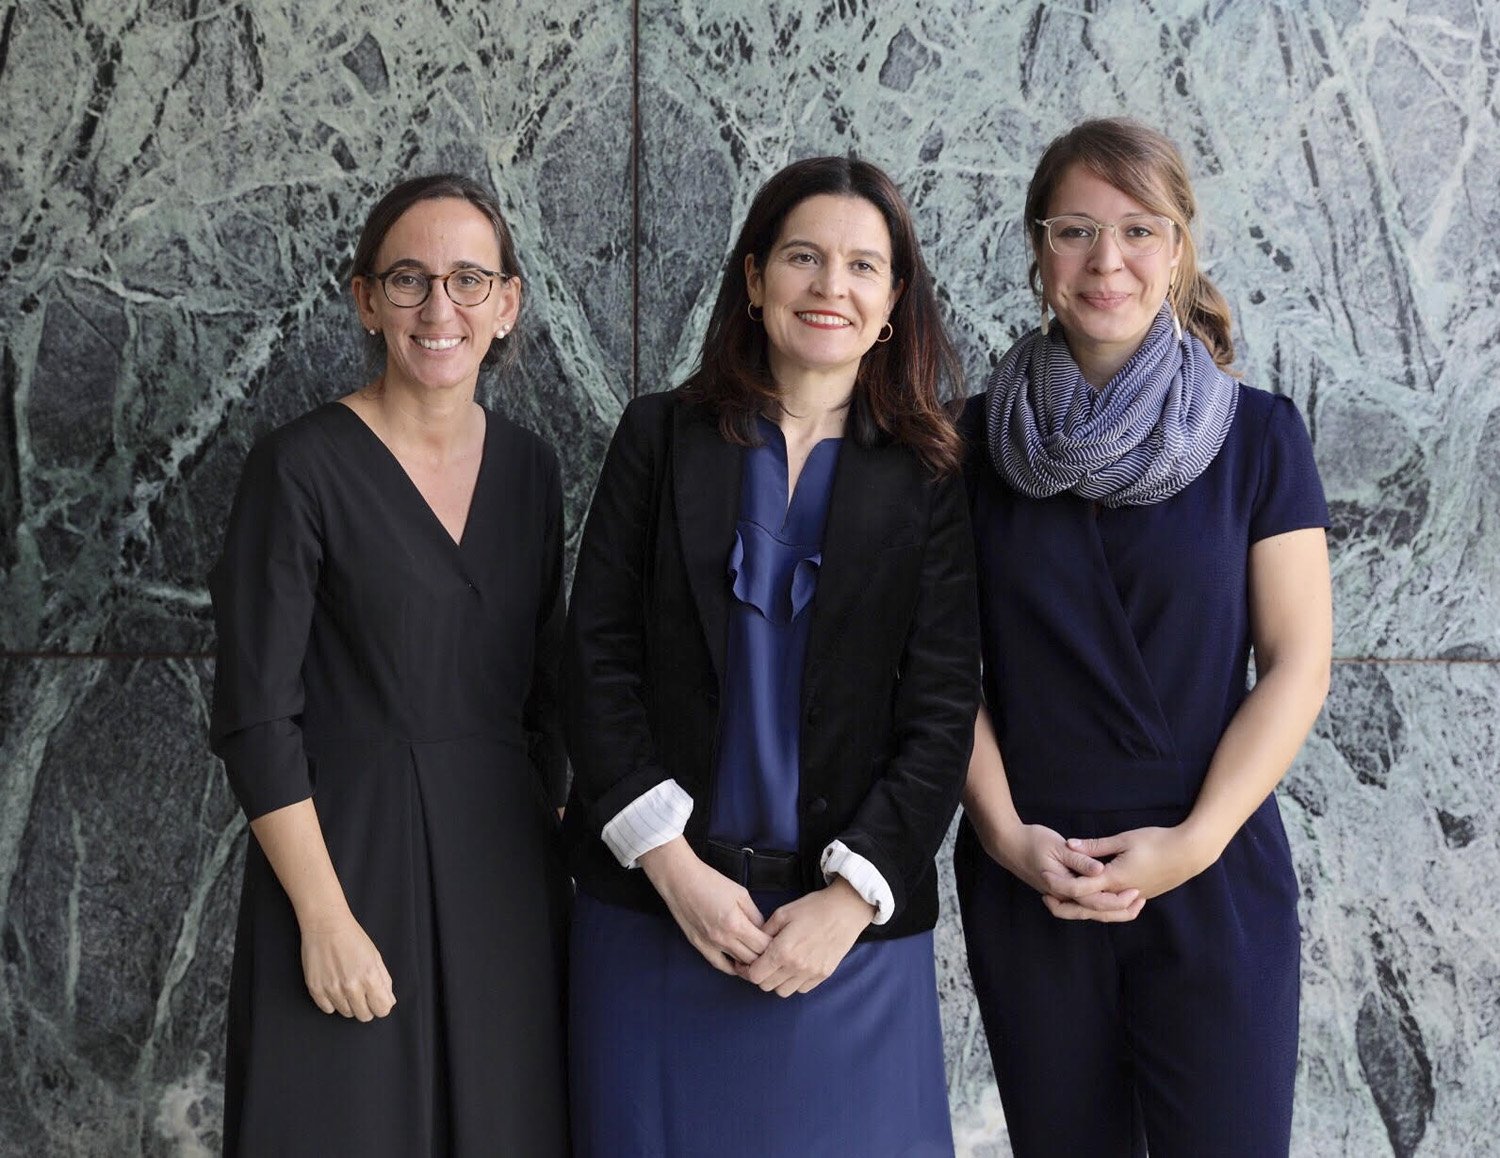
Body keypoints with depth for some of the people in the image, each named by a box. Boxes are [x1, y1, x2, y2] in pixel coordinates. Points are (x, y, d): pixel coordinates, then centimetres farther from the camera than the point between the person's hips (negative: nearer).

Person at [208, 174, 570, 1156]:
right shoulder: (303, 467, -9)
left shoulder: (529, 467, 7)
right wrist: (324, 917, -15)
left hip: (506, 860, 5)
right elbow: (255, 715, -12)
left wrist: (557, 858, 9)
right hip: (352, 854, -5)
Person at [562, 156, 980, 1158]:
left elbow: (943, 707, -2)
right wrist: (671, 862, -9)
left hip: (850, 925, 0)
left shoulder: (929, 478, 3)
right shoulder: (662, 436, 4)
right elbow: (597, 657, -1)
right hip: (658, 910, 1)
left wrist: (852, 897, -11)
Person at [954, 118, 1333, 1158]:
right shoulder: (974, 440, 3)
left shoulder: (1258, 434, -1)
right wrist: (1005, 831, -9)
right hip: (1024, 879, 1)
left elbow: (1297, 662, -2)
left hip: (1215, 879, -1)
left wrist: (1195, 842, -12)